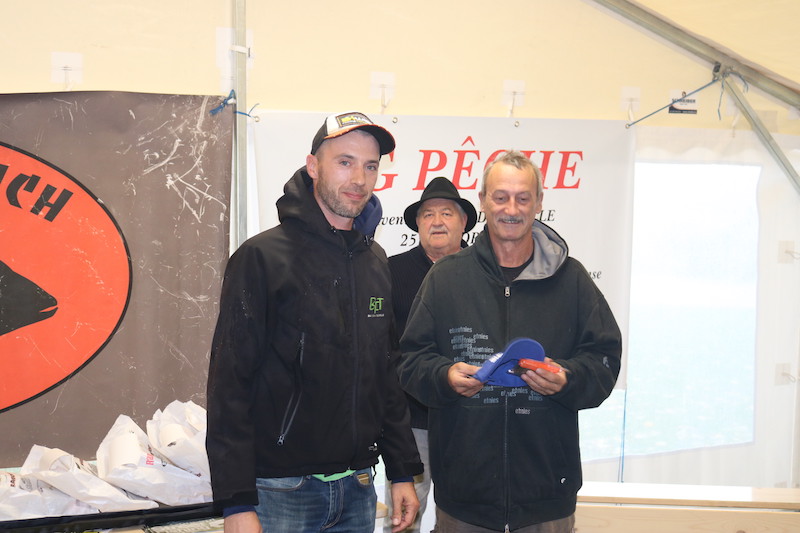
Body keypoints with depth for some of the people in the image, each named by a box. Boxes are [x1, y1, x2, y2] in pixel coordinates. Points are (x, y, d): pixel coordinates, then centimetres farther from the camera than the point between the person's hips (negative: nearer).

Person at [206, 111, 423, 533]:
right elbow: (230, 383, -14)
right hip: (280, 493, -5)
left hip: (357, 490, 6)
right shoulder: (263, 256, -10)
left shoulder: (375, 262, 9)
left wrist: (402, 471, 11)